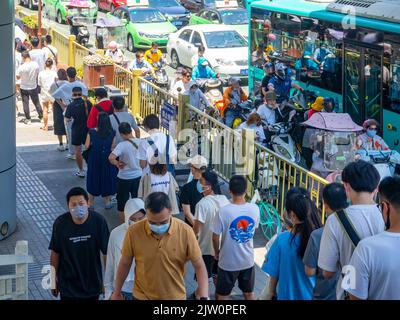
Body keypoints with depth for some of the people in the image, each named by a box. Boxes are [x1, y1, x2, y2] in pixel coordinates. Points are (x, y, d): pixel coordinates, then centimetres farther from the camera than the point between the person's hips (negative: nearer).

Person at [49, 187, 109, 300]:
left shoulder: (98, 221, -16)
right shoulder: (60, 223, -15)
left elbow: (106, 252, -8)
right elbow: (55, 253, -4)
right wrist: (53, 280, 2)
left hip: (92, 282, 1)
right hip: (68, 283, -1)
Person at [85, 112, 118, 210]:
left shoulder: (92, 132, -15)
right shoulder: (112, 133, -13)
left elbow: (86, 146, -9)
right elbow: (112, 148, -9)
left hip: (94, 159, 0)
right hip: (107, 160, 0)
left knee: (93, 178, 15)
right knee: (107, 177, 16)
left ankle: (91, 202, 22)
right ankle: (107, 201, 24)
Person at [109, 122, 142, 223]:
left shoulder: (122, 145, -24)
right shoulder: (140, 142, -10)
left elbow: (111, 158, -35)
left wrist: (117, 164, -17)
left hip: (124, 178, -5)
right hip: (138, 176, 5)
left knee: (122, 201, 14)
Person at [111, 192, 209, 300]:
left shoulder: (185, 231, -18)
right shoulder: (134, 232, -16)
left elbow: (199, 266, -12)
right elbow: (125, 264, -1)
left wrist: (204, 297, -23)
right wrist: (117, 292, 7)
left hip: (175, 297, 0)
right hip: (142, 296, 0)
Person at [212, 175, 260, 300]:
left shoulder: (223, 211, -22)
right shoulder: (255, 209, -10)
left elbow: (215, 237, -12)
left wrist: (217, 252, 7)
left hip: (228, 262, -3)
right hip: (248, 260, 3)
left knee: (222, 296, 13)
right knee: (249, 293, 20)